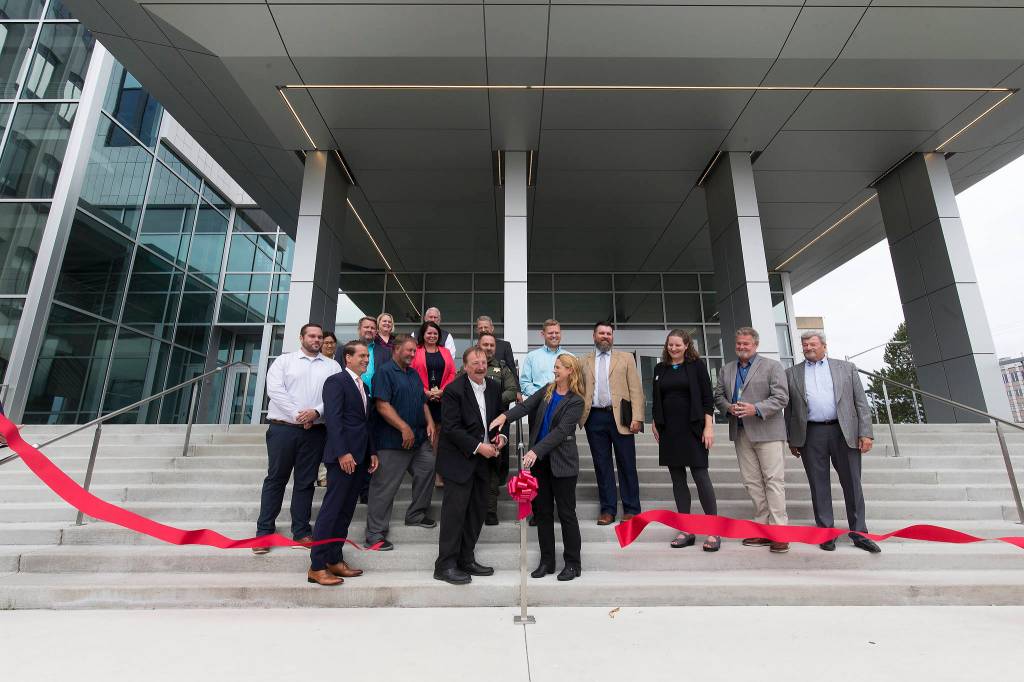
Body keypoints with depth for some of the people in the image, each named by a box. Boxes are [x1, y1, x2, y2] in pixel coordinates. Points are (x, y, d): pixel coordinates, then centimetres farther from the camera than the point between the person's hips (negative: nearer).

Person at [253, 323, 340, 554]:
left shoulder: (332, 366, 9)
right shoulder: (284, 360, 5)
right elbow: (274, 390, -6)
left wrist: (316, 412, -17)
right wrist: (297, 414, -14)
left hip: (315, 430, 2)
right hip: (283, 428, -1)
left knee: (305, 482, 9)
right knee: (275, 479, 6)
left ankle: (301, 531, 17)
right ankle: (264, 531, 17)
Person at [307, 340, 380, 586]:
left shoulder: (364, 387, 20)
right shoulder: (336, 381, -6)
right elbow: (333, 418, -15)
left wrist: (372, 452, 13)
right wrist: (343, 452, -21)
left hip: (360, 457, 8)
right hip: (342, 456, -8)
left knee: (346, 510, 11)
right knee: (332, 508, -4)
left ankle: (335, 560, 20)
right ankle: (317, 567, 4)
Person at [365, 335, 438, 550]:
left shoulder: (413, 374, 17)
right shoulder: (384, 372, -9)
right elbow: (382, 405, -19)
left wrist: (429, 422, 5)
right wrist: (404, 428, -21)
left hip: (419, 438, 9)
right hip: (393, 441, -8)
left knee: (427, 471, 12)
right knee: (385, 486, -2)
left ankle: (416, 515, 31)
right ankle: (375, 532, 11)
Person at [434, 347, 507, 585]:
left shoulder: (494, 388, 7)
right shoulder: (454, 390, -14)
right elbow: (452, 428, -18)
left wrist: (502, 435, -3)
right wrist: (478, 447, -20)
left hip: (483, 459, 7)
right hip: (459, 460, -7)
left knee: (477, 511, 13)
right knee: (455, 511, -2)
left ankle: (466, 560, 28)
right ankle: (445, 565, 12)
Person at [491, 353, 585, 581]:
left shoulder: (575, 401, -10)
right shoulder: (547, 391, 6)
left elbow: (560, 431, -18)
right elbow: (526, 405, -7)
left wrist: (536, 451, -26)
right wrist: (505, 416, -25)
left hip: (561, 462, -5)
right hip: (539, 460, 6)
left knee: (566, 512, 5)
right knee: (542, 511, 12)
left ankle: (573, 564, 20)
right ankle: (547, 561, 25)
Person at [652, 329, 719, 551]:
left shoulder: (696, 365, 1)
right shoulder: (660, 369, 11)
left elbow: (707, 397, -3)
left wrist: (709, 426, -10)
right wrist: (655, 423, 11)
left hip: (692, 428, -4)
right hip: (669, 430, 4)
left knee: (701, 476, -5)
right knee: (677, 479, 6)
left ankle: (714, 531, 6)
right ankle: (686, 531, 14)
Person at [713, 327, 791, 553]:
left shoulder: (772, 366, 1)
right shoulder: (726, 370, 15)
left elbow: (781, 397, -7)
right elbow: (718, 395, 14)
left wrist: (756, 409, -19)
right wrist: (728, 407, -6)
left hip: (767, 432, -5)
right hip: (741, 433, 5)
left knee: (774, 480, -4)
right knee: (751, 482, 7)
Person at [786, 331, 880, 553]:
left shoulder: (847, 368, 11)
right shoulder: (792, 373, 10)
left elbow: (861, 402, 6)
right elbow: (789, 408, 10)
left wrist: (866, 433, -3)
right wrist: (792, 439, 7)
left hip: (844, 432, 0)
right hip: (811, 435, 0)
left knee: (852, 484, 6)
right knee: (819, 485, 5)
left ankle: (859, 533, 19)